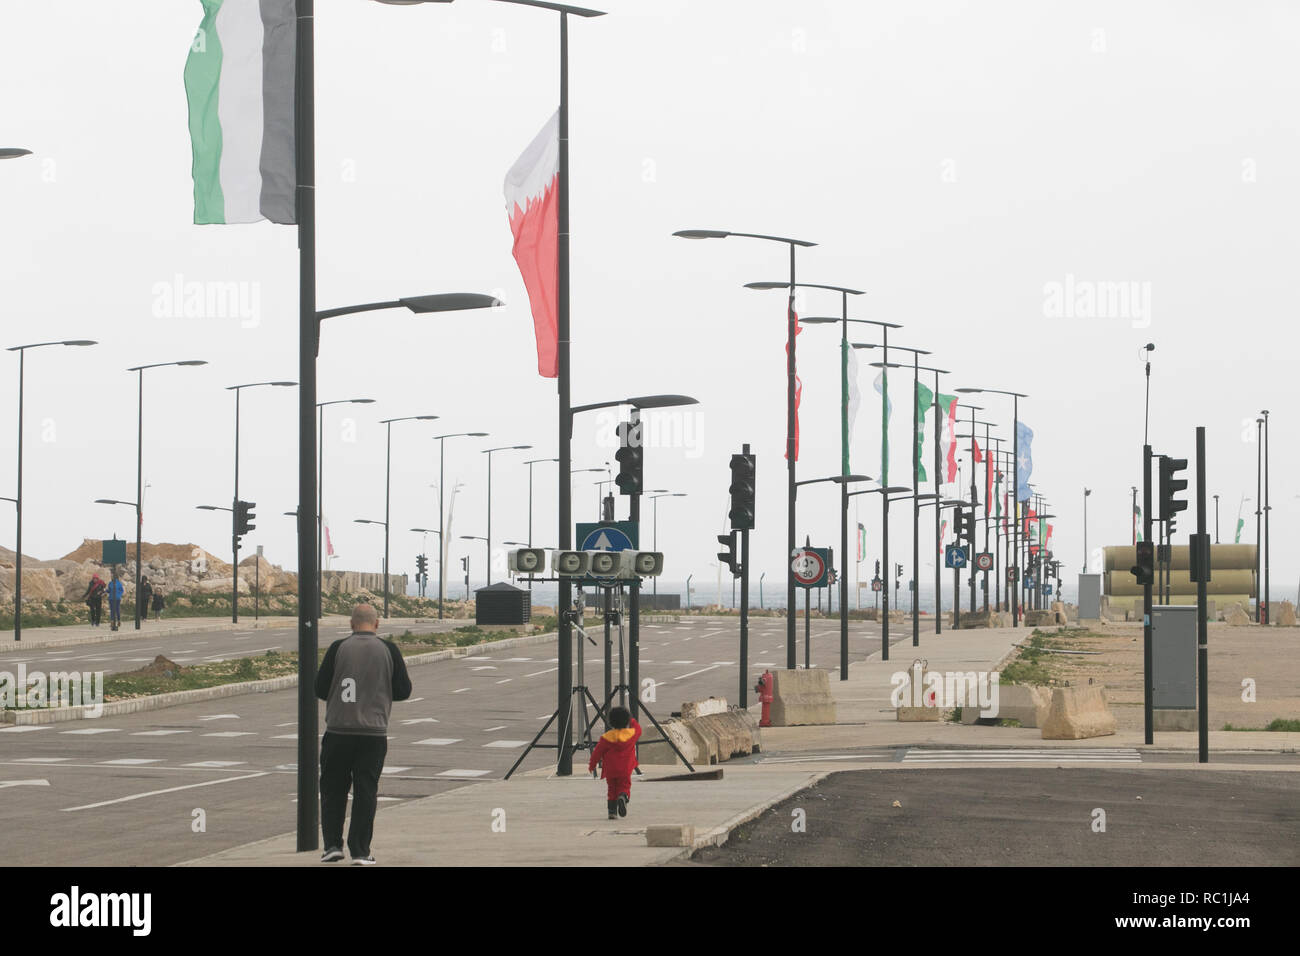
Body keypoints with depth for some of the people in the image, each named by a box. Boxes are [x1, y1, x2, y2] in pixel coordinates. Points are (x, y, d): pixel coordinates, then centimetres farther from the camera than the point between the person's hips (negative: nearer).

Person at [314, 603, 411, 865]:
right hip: (374, 733, 1)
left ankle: (332, 844, 6)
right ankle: (360, 851, 3)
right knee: (365, 792, 6)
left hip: (338, 731, -1)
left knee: (333, 789, 12)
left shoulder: (339, 648, -4)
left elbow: (320, 689, -2)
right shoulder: (389, 650, -1)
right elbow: (403, 691, 3)